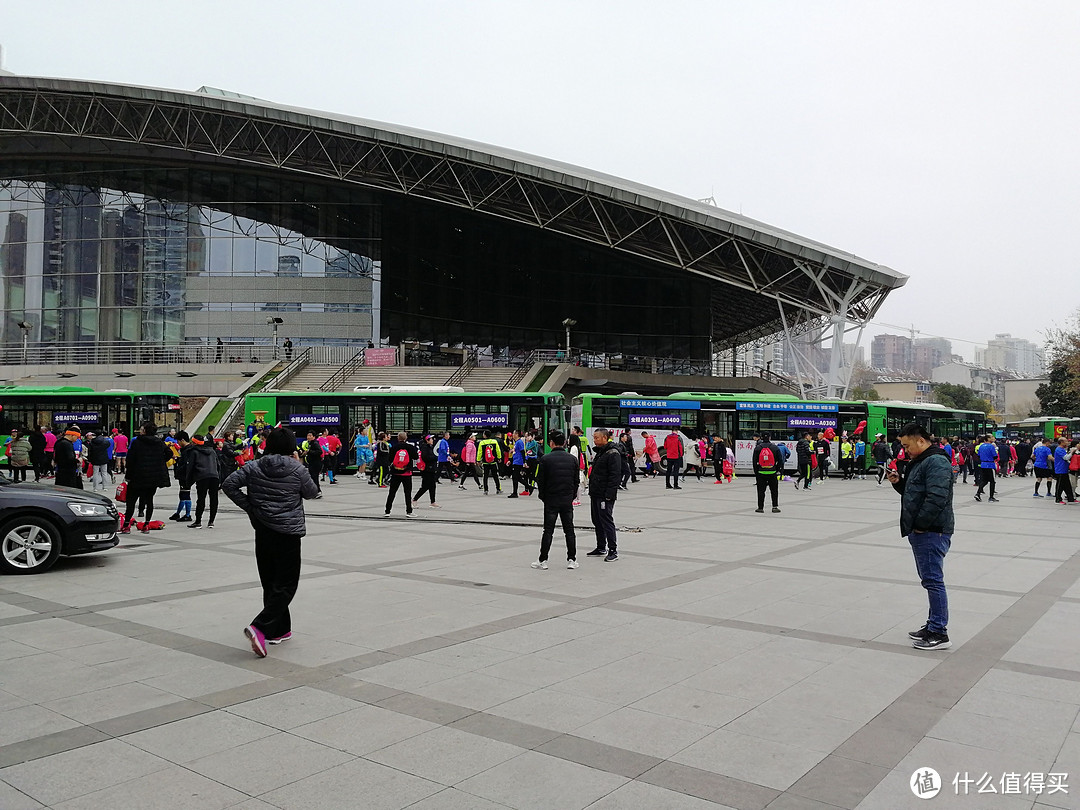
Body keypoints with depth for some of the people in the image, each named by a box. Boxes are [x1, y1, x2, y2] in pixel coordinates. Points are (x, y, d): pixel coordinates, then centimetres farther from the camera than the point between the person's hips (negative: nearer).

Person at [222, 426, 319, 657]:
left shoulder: (253, 467, 1)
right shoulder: (297, 470, -8)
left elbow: (229, 484, -5)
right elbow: (311, 492, 6)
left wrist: (249, 507, 2)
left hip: (262, 531, 5)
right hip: (288, 533, -5)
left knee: (271, 583, 16)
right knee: (286, 584, 0)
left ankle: (280, 630, 23)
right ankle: (260, 628, -17)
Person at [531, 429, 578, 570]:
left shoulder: (545, 459, -9)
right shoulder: (573, 459, 2)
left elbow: (540, 481, -6)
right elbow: (576, 481, 6)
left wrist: (543, 497, 7)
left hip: (551, 500, -2)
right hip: (567, 500, 2)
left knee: (548, 530, 3)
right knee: (569, 529, 10)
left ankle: (543, 560, 6)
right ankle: (572, 560, 11)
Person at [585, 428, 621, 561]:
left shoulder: (613, 454, -14)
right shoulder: (599, 453, 16)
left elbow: (615, 476, -20)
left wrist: (608, 495, -23)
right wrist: (591, 491, 19)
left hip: (605, 495, -10)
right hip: (595, 495, 10)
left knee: (607, 522, -7)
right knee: (597, 522, 15)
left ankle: (613, 551, -2)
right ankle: (601, 548, 25)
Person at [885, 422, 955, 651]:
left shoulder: (936, 462, -17)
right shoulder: (919, 461, 17)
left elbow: (936, 499, -25)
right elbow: (912, 492, 27)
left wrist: (919, 525, -18)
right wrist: (898, 482, 8)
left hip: (932, 532, -11)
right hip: (921, 531, 11)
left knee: (933, 580, -7)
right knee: (929, 579, 16)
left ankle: (939, 634, -2)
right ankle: (934, 625, 25)